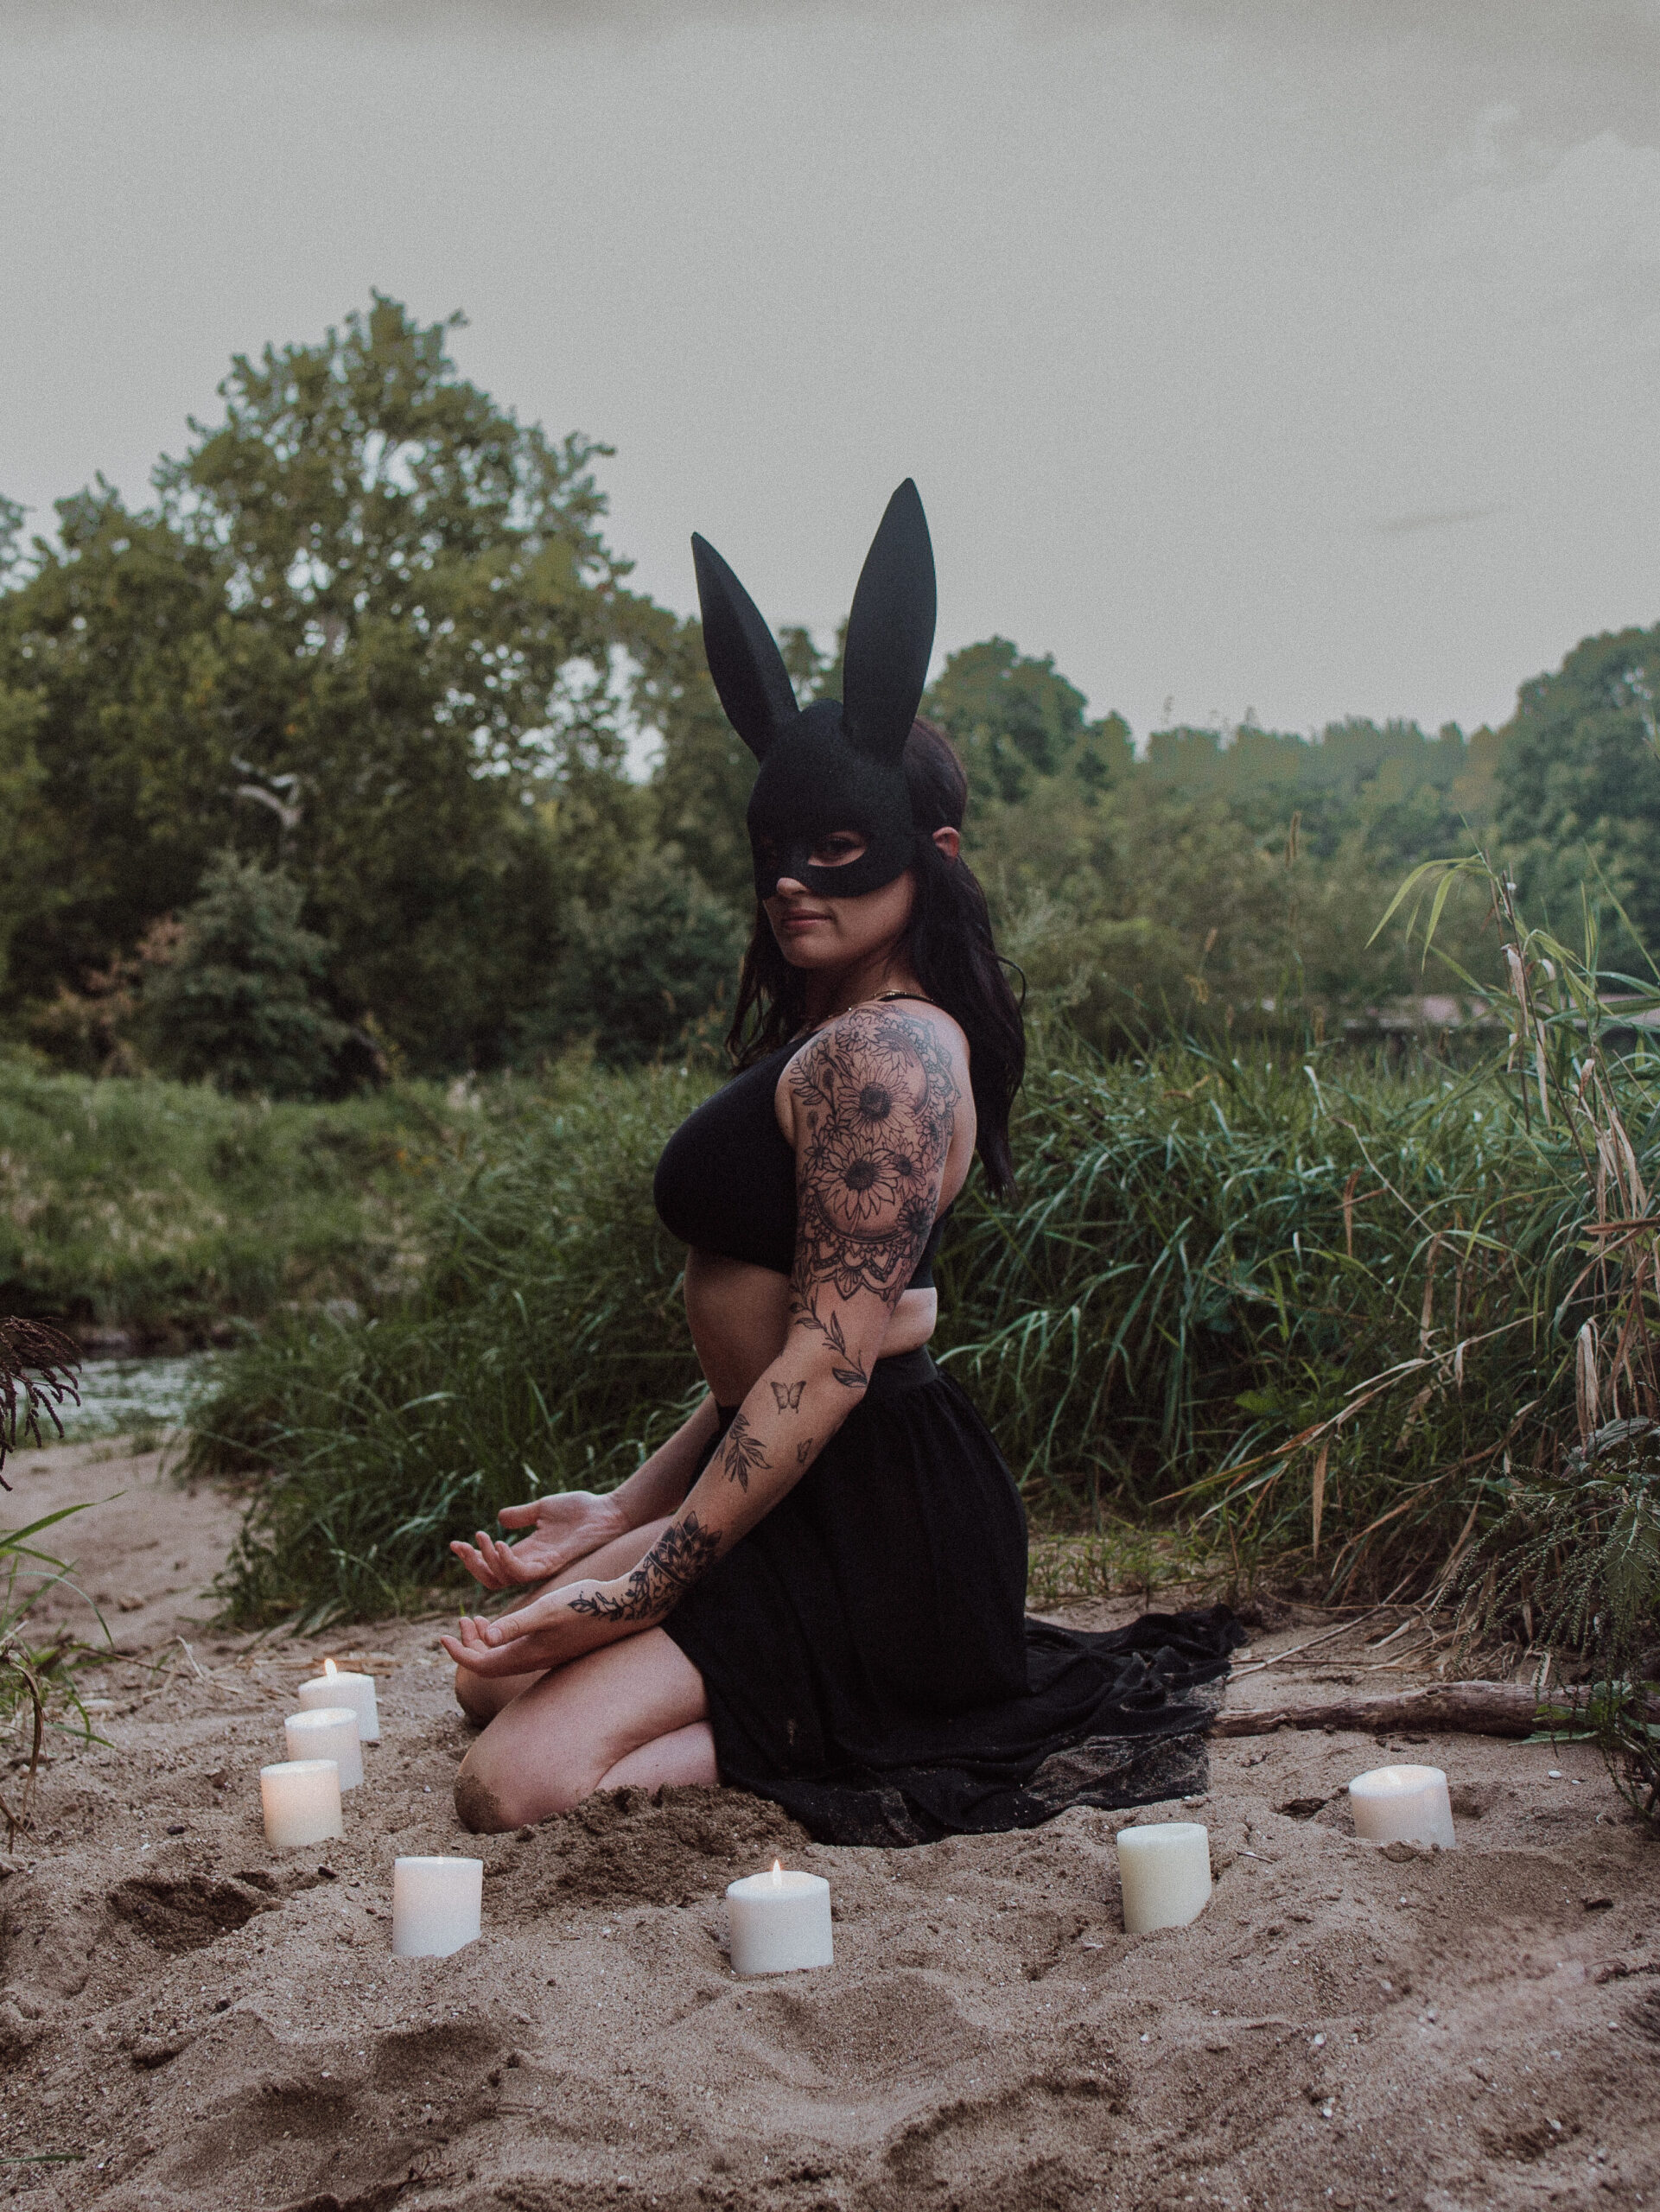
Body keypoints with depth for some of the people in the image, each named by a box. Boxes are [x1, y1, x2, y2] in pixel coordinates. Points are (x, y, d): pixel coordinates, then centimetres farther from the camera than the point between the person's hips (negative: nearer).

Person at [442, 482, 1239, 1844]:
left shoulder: (886, 1050, -18)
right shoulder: (816, 1033, 15)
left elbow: (834, 1354, -22)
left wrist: (646, 1581, -18)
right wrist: (624, 1514, 17)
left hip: (873, 1519, -11)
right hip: (810, 1491, 11)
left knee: (515, 1787, -18)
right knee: (497, 1672, 19)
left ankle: (866, 1754, -6)